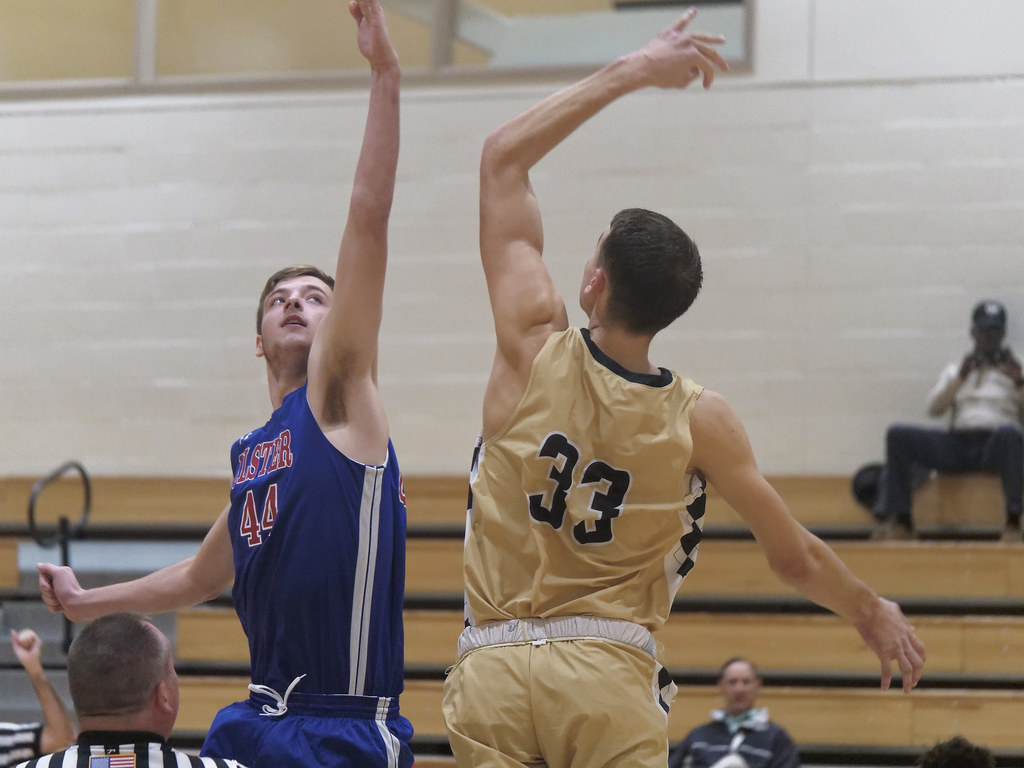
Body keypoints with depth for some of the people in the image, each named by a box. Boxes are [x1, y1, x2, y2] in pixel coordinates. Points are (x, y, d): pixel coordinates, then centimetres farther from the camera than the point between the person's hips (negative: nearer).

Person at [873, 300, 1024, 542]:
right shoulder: (955, 369, 25)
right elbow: (934, 408, 8)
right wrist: (961, 377, -4)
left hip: (995, 447, -3)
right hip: (956, 442, 3)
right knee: (898, 435, -20)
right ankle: (901, 521, -23)